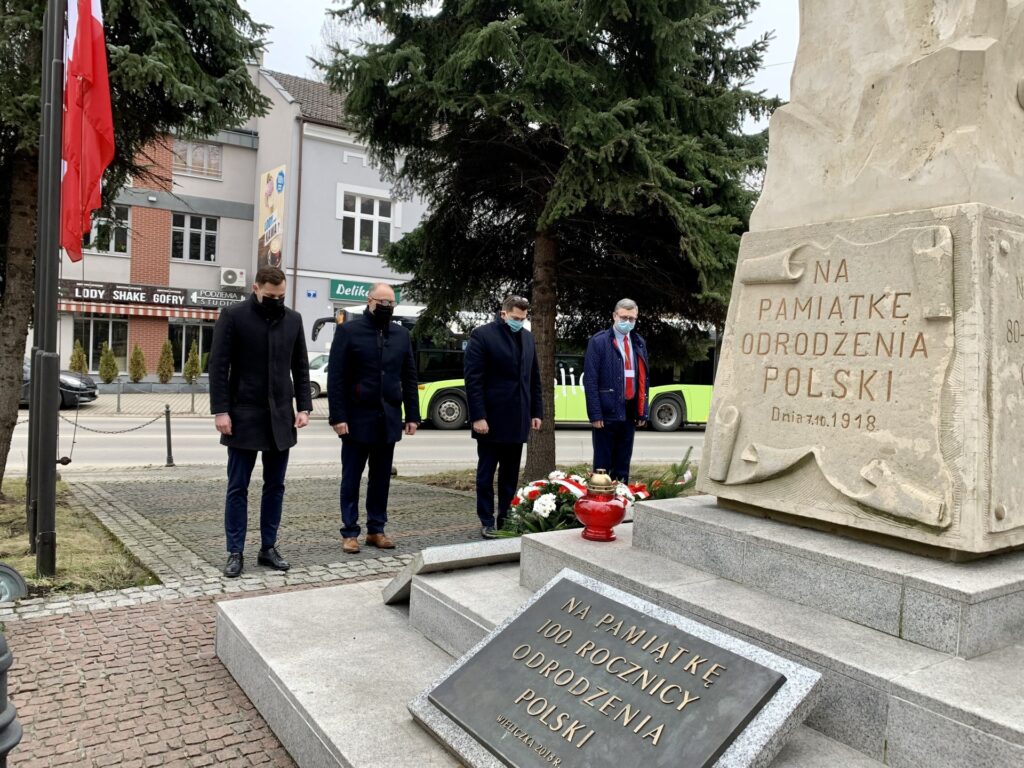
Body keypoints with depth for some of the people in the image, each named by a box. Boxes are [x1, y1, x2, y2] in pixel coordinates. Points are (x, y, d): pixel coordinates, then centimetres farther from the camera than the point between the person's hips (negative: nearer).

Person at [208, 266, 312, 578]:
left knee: (275, 486, 8)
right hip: (244, 415, -4)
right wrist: (220, 410, -12)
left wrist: (303, 407, 1)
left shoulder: (293, 319, 7)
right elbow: (218, 366, -6)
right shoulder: (233, 316, -4)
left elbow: (300, 367, 10)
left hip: (280, 417, 4)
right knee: (238, 488, 3)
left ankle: (268, 548, 18)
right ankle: (235, 553, 11)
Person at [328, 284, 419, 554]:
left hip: (388, 419, 4)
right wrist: (338, 416, -13)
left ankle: (376, 529, 19)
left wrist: (412, 415, 5)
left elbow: (409, 378, 11)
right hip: (357, 418, -4)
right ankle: (350, 532, 12)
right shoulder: (348, 330, -3)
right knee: (352, 478, 4)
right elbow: (336, 377, -7)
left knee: (381, 478, 10)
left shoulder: (401, 334, 10)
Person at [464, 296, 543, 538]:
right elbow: (473, 379, -11)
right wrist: (478, 416, -16)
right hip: (491, 419, -5)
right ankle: (487, 522, 13)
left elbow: (534, 378, 16)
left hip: (517, 419, 5)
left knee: (511, 474, 11)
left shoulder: (527, 337, 12)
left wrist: (536, 411, 10)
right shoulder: (482, 335, -7)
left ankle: (506, 518, 21)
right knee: (486, 473, 4)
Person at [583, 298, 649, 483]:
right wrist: (595, 414, -15)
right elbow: (590, 380, -10)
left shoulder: (639, 343, 12)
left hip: (629, 413, 6)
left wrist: (643, 411, 7)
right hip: (607, 412, -5)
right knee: (603, 465, 0)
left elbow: (644, 379, 13)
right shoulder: (599, 341, -5)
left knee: (623, 465, 12)